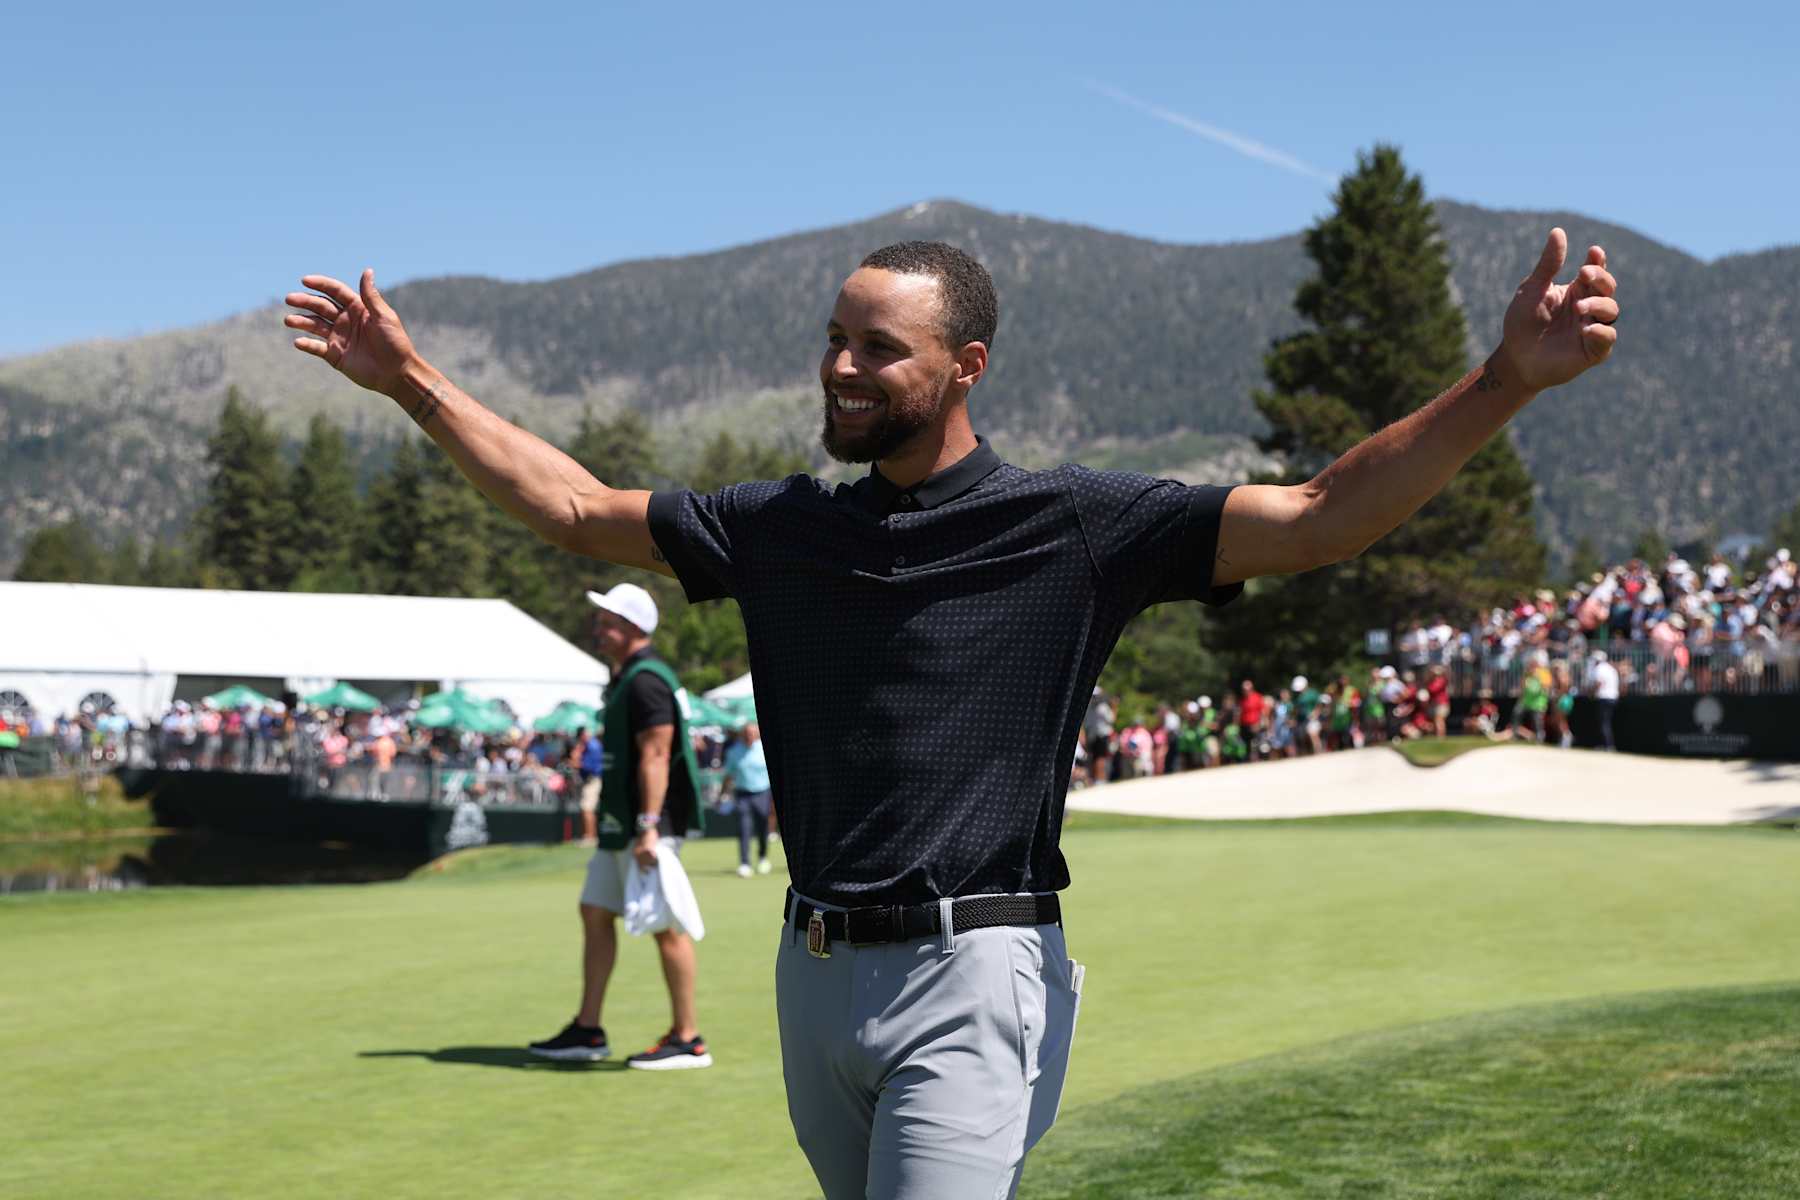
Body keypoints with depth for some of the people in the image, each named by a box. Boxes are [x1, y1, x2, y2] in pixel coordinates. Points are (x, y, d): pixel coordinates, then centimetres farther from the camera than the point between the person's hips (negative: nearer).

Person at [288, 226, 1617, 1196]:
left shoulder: (1073, 522, -6)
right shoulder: (785, 525, 9)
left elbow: (1320, 517, -12)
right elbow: (578, 510, 18)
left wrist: (1508, 379, -24)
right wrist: (412, 380, 17)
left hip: (973, 977, -6)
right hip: (817, 972, 6)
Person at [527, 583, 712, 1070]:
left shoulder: (646, 681, -16)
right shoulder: (625, 678, 16)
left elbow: (655, 756, -23)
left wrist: (648, 827, -27)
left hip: (647, 825, -11)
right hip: (618, 824, 11)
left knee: (665, 925, -5)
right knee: (595, 913, 11)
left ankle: (687, 1040, 2)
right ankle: (587, 1031, 17)